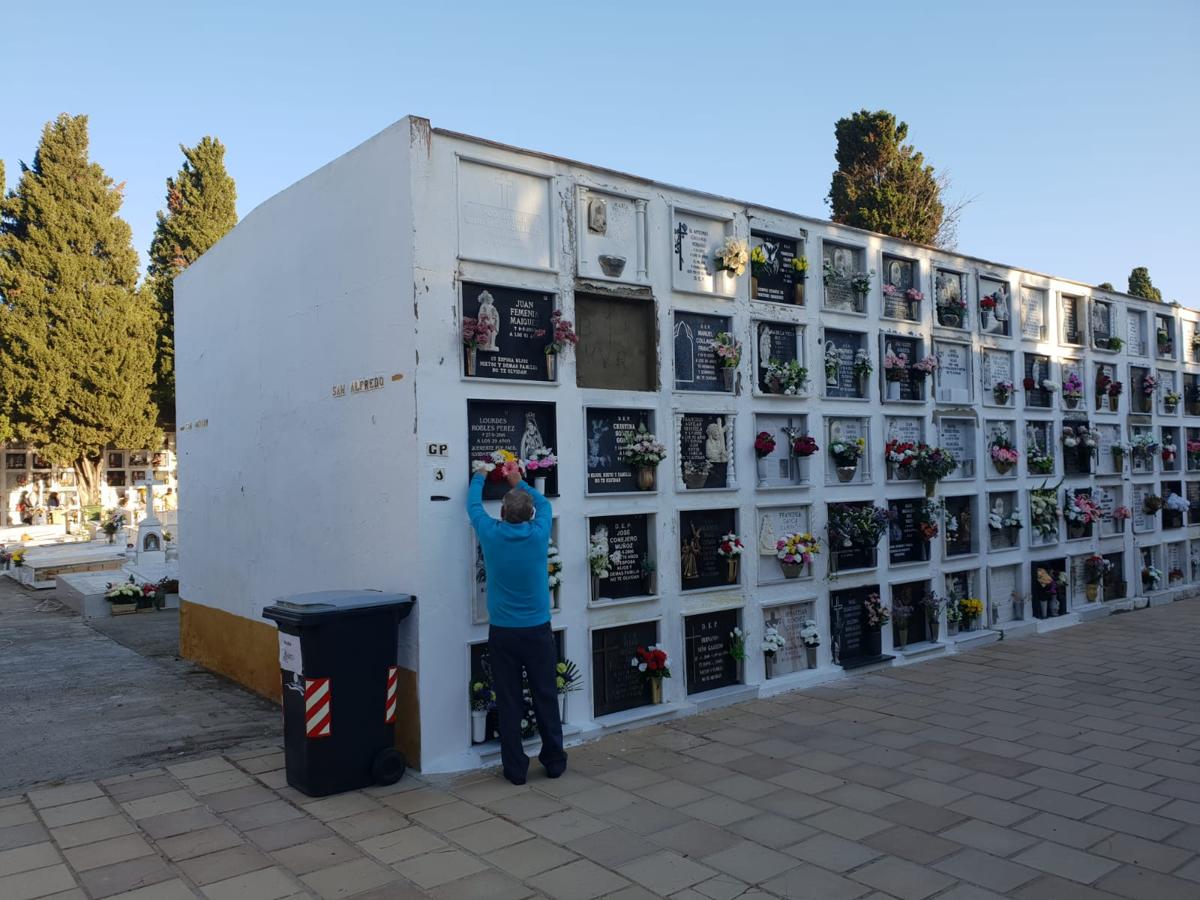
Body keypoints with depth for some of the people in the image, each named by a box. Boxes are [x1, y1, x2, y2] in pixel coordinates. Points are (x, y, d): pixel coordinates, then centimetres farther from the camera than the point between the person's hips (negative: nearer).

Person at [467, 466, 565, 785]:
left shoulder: (491, 534, -8)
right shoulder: (538, 534, -8)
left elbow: (474, 505, 12)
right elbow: (545, 504, 15)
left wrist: (478, 477, 30)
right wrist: (520, 482, 30)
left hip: (502, 633, 0)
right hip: (538, 631, 1)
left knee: (509, 703, 7)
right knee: (546, 699, 12)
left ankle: (515, 769, 15)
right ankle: (554, 762, 23)